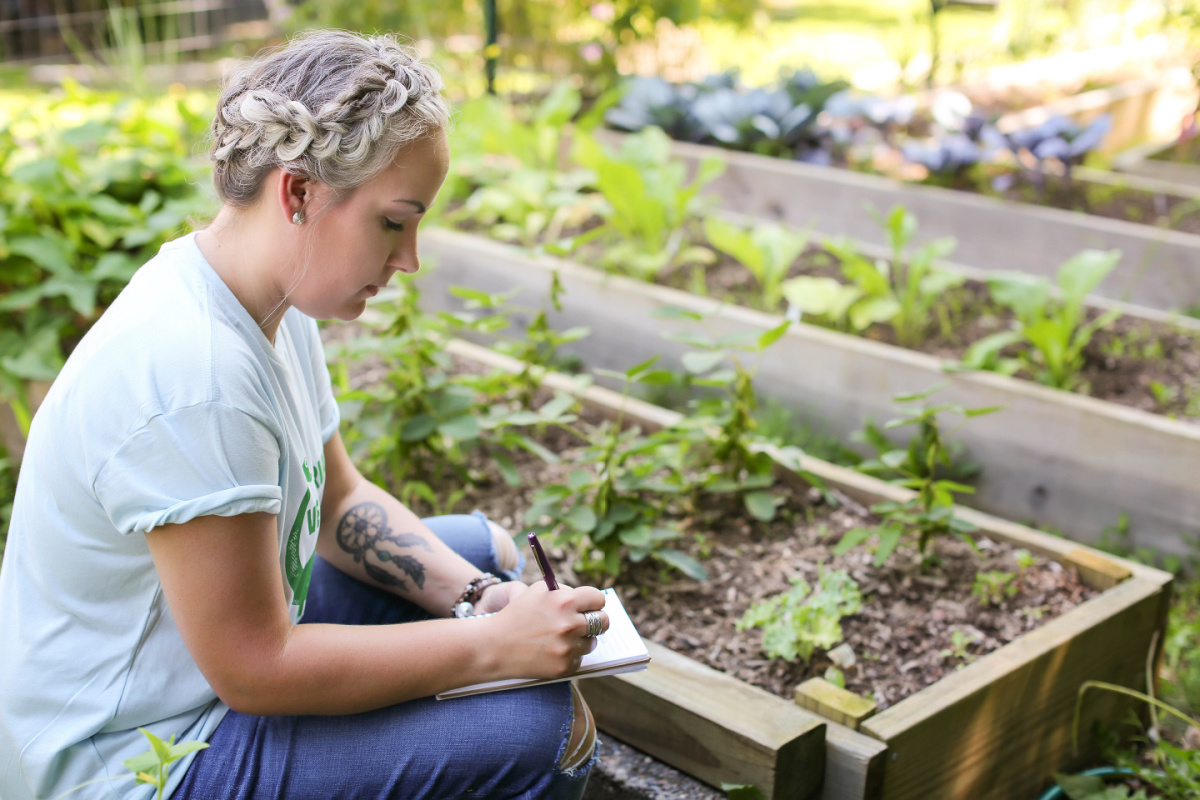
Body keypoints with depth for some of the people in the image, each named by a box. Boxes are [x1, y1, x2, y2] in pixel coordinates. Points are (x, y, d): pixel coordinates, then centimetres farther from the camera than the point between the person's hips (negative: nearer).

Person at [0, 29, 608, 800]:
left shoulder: (272, 302, -1)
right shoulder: (194, 376, -32)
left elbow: (339, 499, 8)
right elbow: (253, 669, -27)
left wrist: (474, 596, -6)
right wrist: (491, 643, -22)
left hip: (223, 629, 10)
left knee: (486, 549, 17)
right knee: (546, 729, -20)